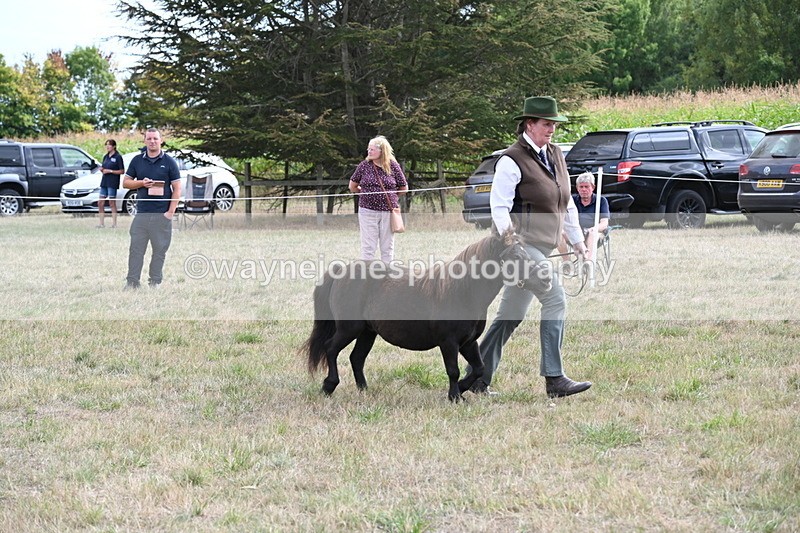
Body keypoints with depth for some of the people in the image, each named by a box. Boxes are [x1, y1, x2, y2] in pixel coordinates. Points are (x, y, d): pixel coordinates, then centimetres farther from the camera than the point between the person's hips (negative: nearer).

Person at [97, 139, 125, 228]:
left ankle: (114, 223, 2)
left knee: (112, 203, -4)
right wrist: (101, 169, 0)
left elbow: (122, 171, -10)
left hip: (113, 182, -8)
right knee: (100, 203, 5)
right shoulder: (106, 157, 15)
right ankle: (101, 223, 10)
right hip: (104, 181, 8)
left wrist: (110, 171, -15)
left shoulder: (117, 157, -7)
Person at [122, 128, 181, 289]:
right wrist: (141, 183, -7)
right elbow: (125, 182, 14)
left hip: (162, 214, -2)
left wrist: (171, 211, -8)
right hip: (141, 213, 2)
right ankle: (132, 282, 0)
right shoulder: (137, 161, 10)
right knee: (136, 249, -2)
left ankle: (155, 282, 8)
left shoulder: (169, 162, 3)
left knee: (160, 250, 1)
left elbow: (177, 188, 1)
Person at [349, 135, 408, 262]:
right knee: (368, 247, -1)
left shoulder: (393, 166, 0)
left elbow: (404, 189, 10)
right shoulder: (364, 165, 1)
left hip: (388, 212, 0)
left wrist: (390, 196, 12)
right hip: (368, 211, 0)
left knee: (387, 247, 7)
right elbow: (353, 187, 13)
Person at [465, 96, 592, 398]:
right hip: (521, 245, -9)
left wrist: (577, 240, 18)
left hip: (541, 248, 9)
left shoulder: (555, 155, 14)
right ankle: (554, 380, -15)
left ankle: (478, 377, 19)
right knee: (555, 300, -16)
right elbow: (499, 207, -15)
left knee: (512, 314, 11)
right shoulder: (512, 161, -11)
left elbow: (567, 203, 21)